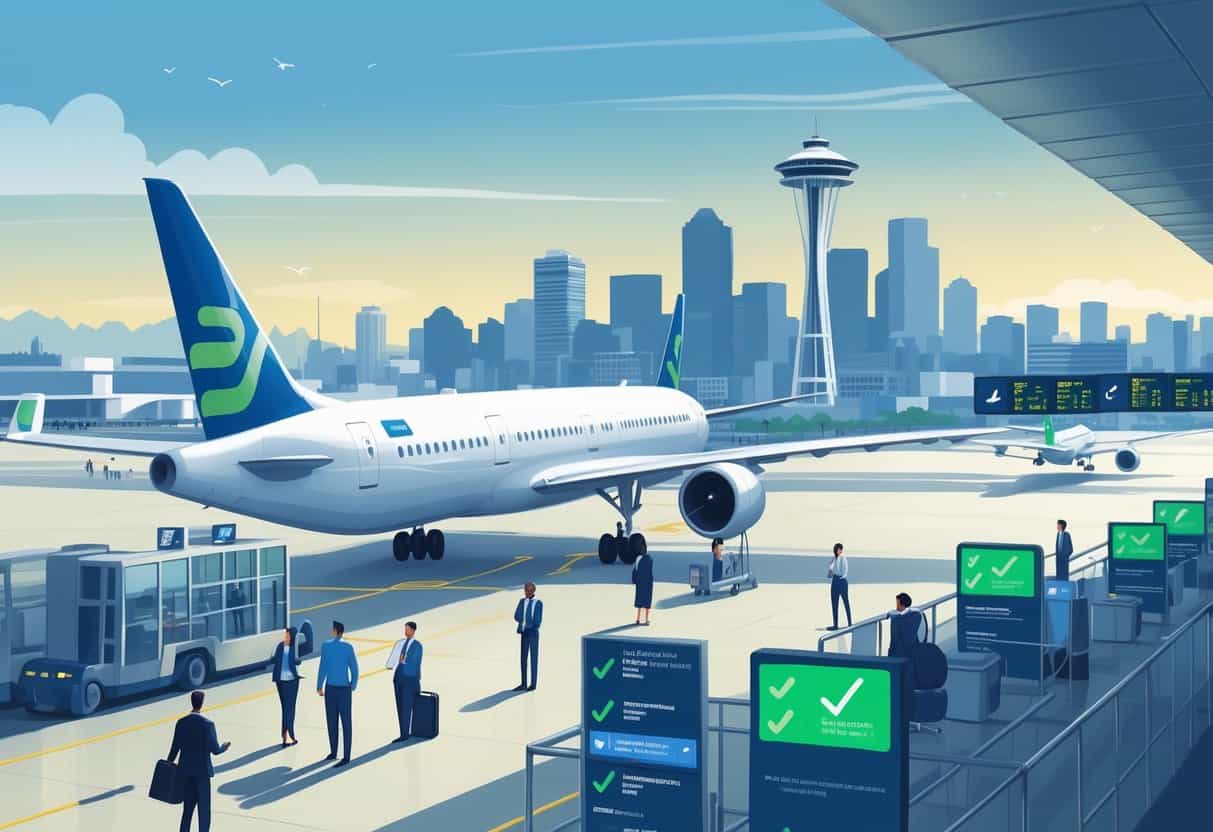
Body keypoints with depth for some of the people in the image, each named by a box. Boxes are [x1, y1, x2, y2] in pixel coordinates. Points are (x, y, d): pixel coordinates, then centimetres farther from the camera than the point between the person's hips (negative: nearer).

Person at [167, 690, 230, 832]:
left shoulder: (181, 722, -3)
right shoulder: (208, 724, -15)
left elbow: (175, 747, 2)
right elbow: (215, 750, -11)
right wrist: (225, 747, 11)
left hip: (185, 770, 4)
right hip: (202, 771, -4)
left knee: (188, 807, 15)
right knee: (204, 809, 6)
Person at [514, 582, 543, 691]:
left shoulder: (538, 603, -7)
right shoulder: (522, 601, 6)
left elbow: (538, 621, -10)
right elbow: (517, 617, 0)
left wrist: (528, 626, -10)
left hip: (533, 633, -4)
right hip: (523, 633, 4)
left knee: (533, 658, 2)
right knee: (523, 658, 7)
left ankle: (533, 684, 7)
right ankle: (524, 684, 14)